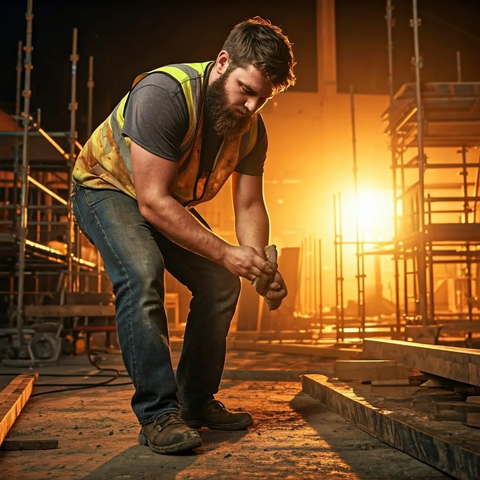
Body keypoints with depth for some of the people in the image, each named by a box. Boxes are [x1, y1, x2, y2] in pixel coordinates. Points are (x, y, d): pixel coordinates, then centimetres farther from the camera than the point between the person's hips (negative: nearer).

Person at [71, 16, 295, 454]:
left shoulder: (251, 129, -12)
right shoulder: (164, 94, -35)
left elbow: (249, 205, -9)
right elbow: (153, 202, -37)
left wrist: (259, 262, -29)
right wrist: (226, 252, -39)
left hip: (170, 202, 7)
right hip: (106, 188, -6)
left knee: (220, 283, -2)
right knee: (142, 271, -32)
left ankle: (197, 401, 11)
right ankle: (158, 414, -24)